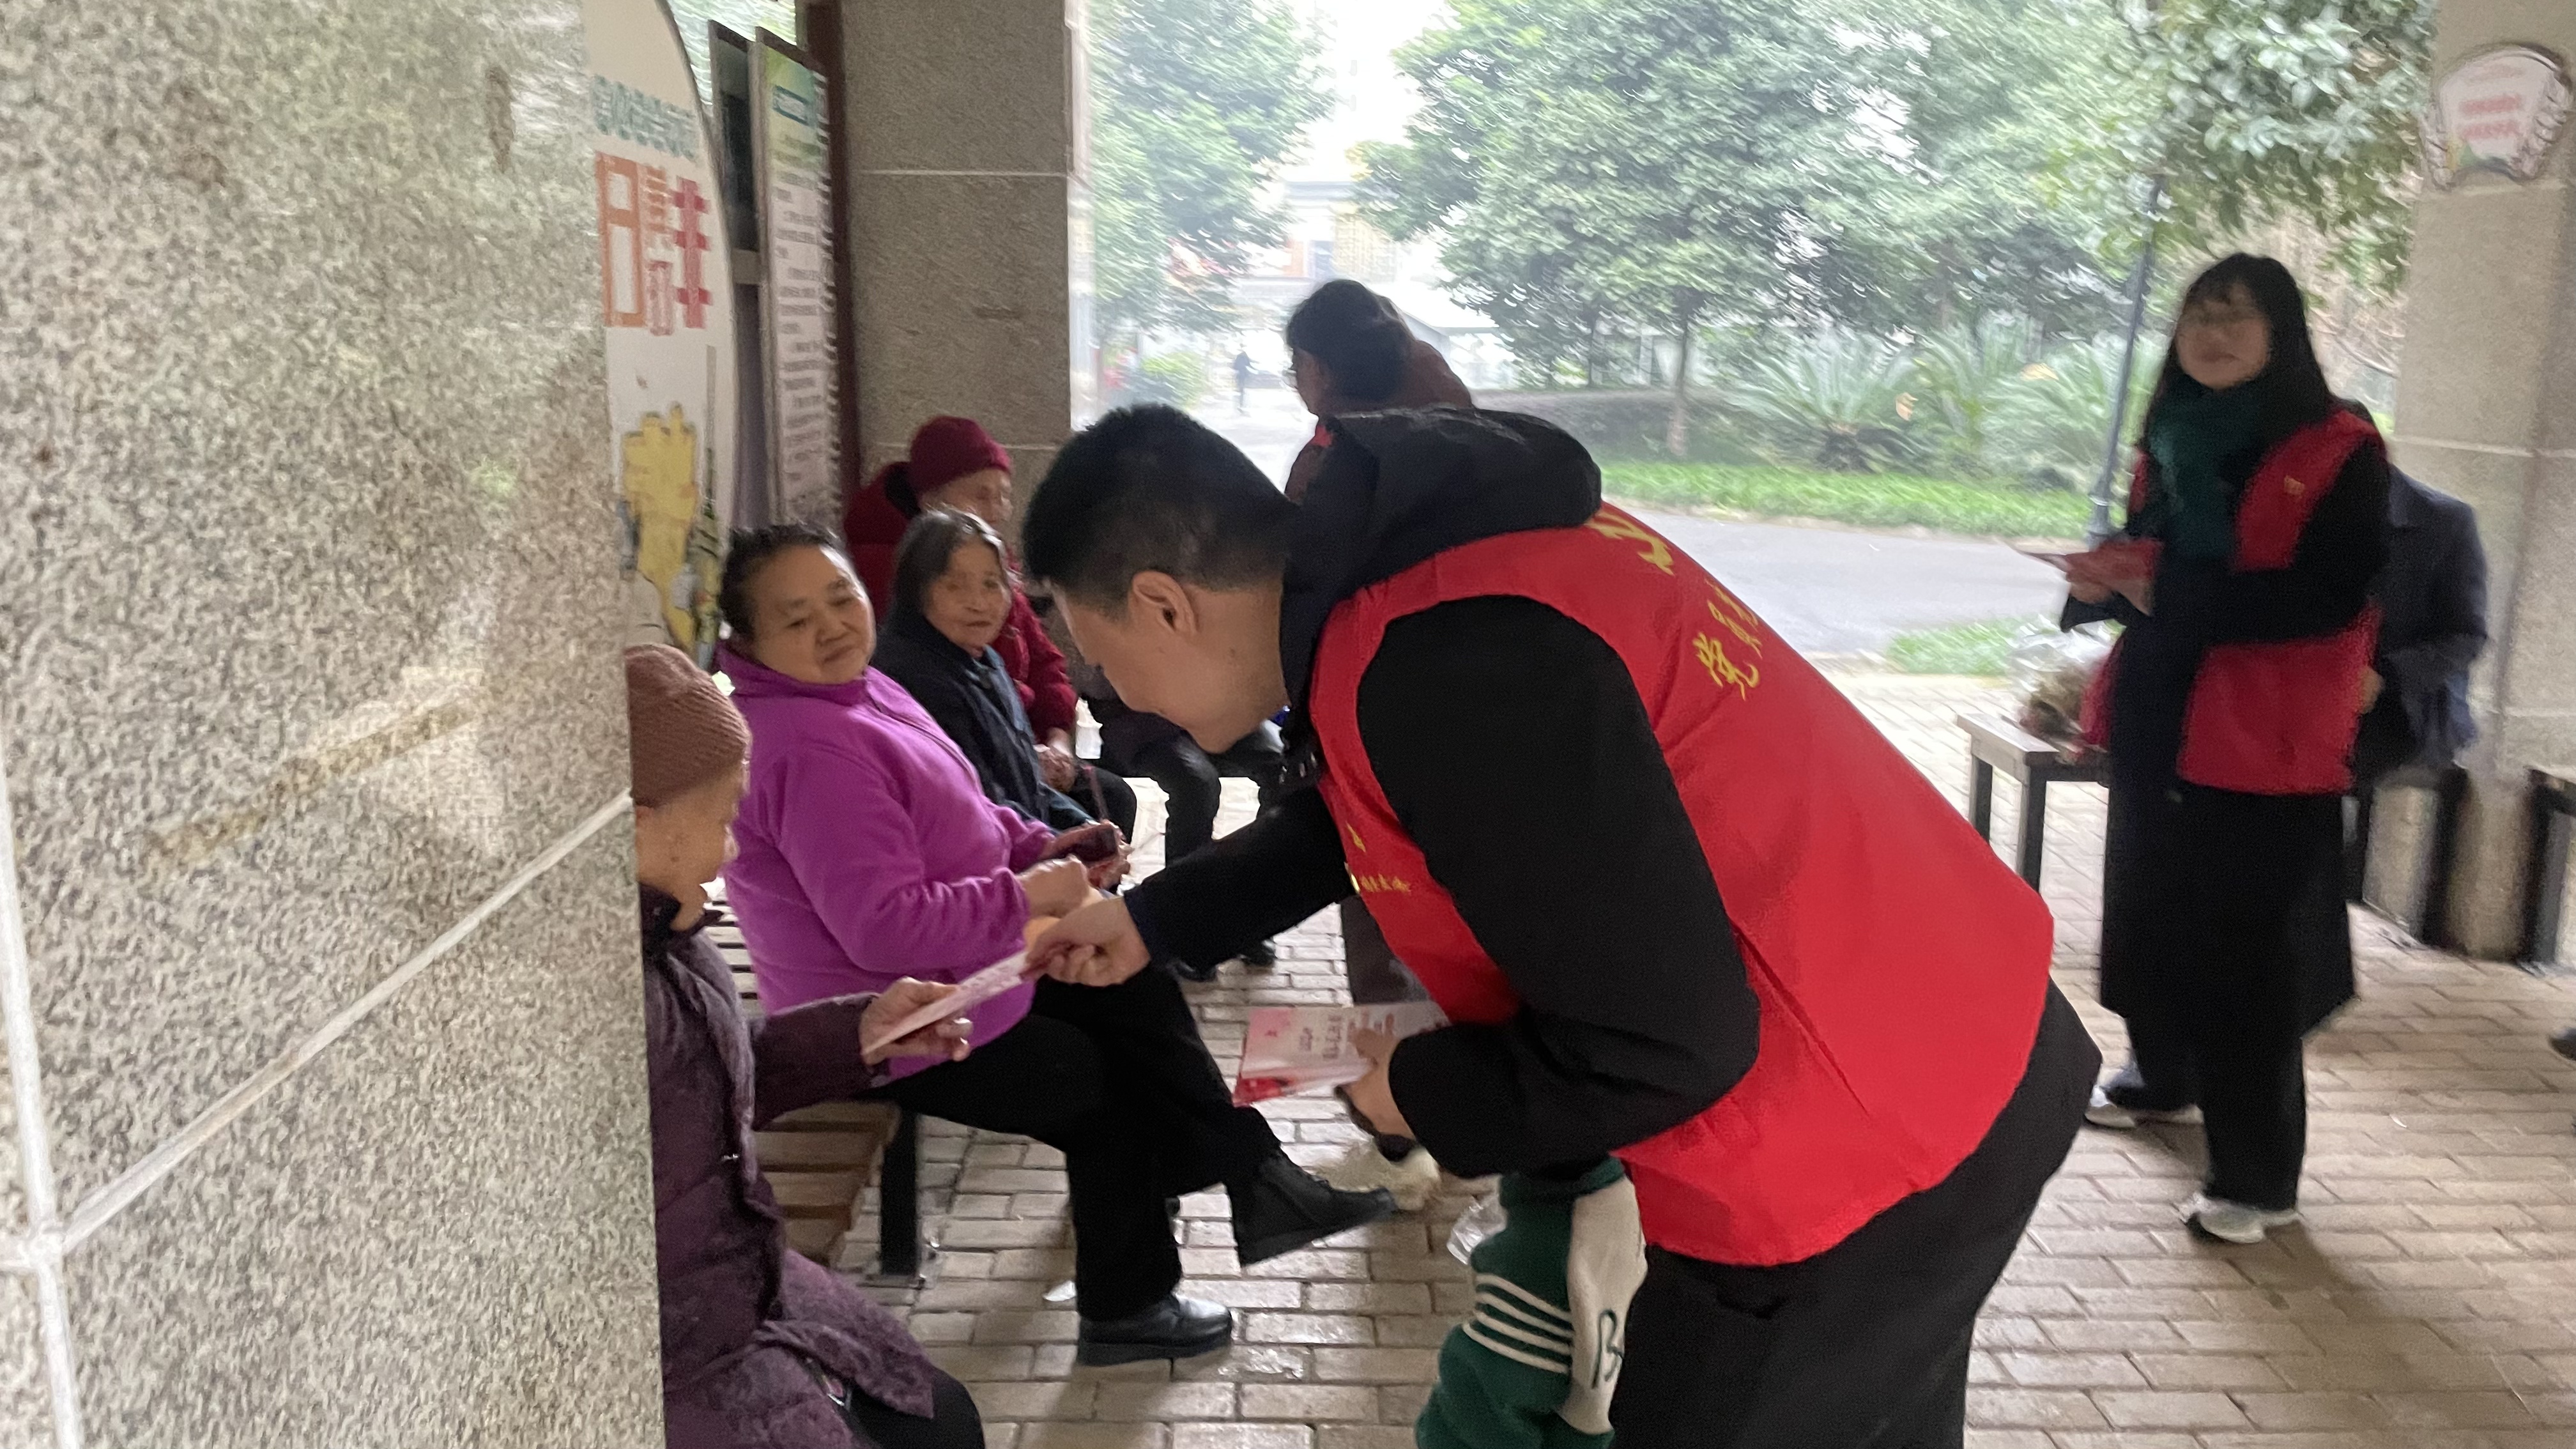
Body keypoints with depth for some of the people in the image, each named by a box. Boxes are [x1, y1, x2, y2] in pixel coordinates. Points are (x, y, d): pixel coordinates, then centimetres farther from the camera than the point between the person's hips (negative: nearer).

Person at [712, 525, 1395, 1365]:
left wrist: (1037, 845, 0)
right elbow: (883, 927, -34)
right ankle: (1126, 1311, 24)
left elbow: (943, 822, 16)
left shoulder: (851, 691, 4)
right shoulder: (810, 747, -30)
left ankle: (1257, 1186, 15)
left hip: (948, 974, 10)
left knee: (1137, 989, 9)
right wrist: (1026, 896, -25)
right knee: (1109, 1089, 4)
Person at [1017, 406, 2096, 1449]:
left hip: (1859, 1153, -10)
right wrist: (1153, 921, 25)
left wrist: (1423, 1096, -8)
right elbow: (1348, 817, 21)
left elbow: (1658, 1043, -26)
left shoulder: (1445, 665, -30)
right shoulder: (1399, 563, 2)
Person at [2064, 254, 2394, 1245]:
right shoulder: (2172, 440, 12)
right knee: (2147, 911, 15)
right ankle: (2161, 1078, 38)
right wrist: (2110, 579, -5)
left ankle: (2259, 1178, 3)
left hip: (2264, 739, -6)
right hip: (2158, 721, 7)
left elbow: (2334, 596, -17)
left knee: (2248, 952, -7)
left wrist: (2177, 595, -24)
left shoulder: (2338, 451, -8)